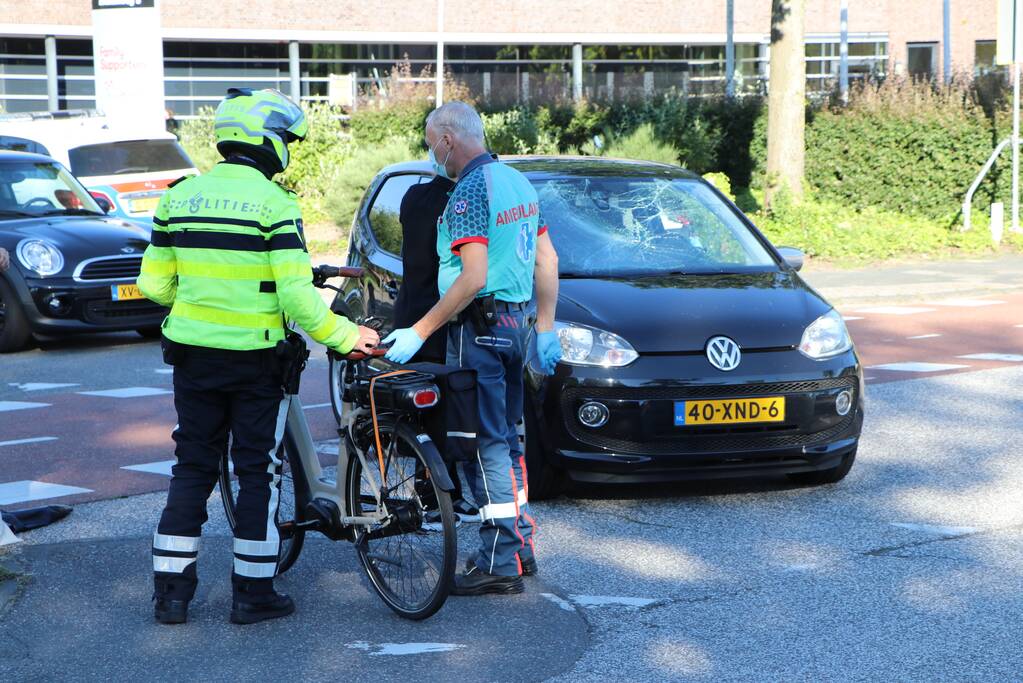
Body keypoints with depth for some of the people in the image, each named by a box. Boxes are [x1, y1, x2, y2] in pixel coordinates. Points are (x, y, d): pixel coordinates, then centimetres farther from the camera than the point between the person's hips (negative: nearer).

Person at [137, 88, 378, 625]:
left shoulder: (180, 196, 3)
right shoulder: (274, 202, -13)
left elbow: (153, 283, 6)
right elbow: (296, 295, -19)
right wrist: (346, 336, -8)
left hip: (192, 354, 5)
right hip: (255, 359, -5)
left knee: (192, 468, 14)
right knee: (258, 472, 7)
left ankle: (171, 588, 14)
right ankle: (253, 592, 11)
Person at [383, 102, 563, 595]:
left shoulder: (470, 191, -16)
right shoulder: (517, 181, 13)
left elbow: (474, 278, -24)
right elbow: (547, 260, 15)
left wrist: (419, 333, -21)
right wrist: (545, 329, 20)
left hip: (479, 324, -10)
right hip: (515, 322, 10)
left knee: (486, 444, -6)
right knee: (504, 436, 18)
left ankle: (500, 564, -4)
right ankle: (519, 545, 25)